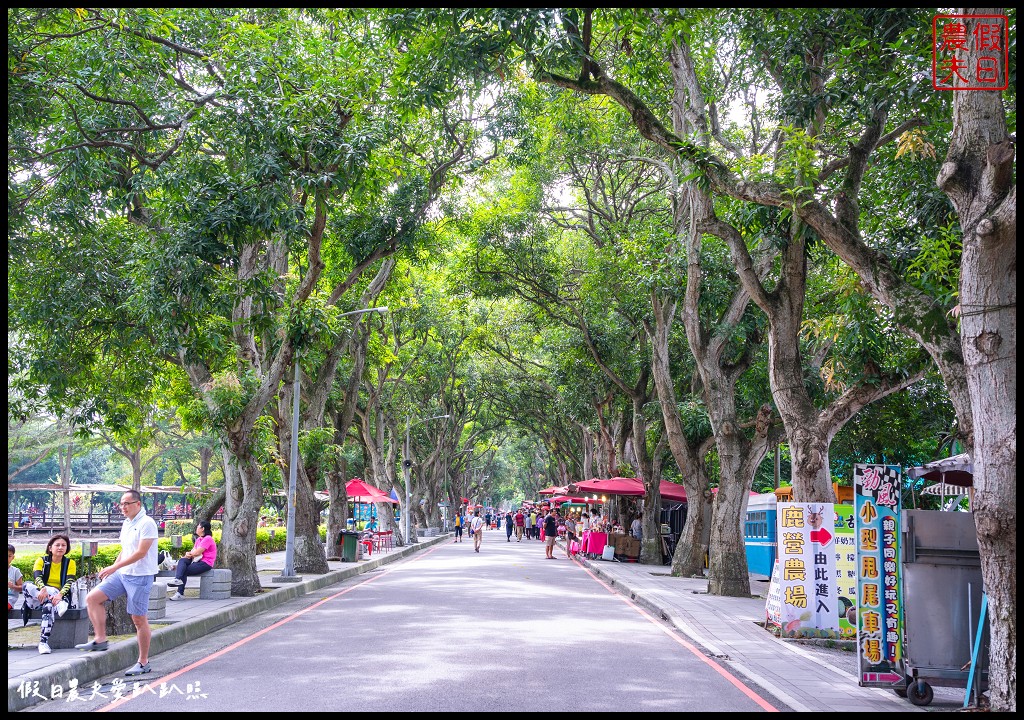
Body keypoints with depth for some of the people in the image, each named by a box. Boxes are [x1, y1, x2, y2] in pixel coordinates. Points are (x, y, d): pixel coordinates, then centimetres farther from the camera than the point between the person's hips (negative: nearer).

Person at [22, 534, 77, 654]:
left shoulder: (70, 563, 6)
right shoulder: (42, 560, 7)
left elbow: (69, 582, -9)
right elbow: (37, 577, -13)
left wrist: (60, 595, -31)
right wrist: (43, 589, -36)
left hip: (60, 596, -2)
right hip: (41, 594, 2)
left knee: (48, 605, -37)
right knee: (26, 586, -30)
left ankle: (43, 642, -42)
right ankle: (59, 605, -42)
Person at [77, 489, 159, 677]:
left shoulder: (146, 523, -14)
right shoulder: (126, 524, 15)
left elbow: (141, 552, -21)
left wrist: (114, 567, -22)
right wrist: (111, 570, 15)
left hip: (140, 577, -9)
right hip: (121, 574, 9)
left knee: (139, 619, -4)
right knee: (92, 598, -3)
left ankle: (143, 662, 6)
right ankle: (100, 639, 5)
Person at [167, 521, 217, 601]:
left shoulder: (207, 539, -11)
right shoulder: (198, 539, 21)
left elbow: (197, 552, -15)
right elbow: (193, 551, 13)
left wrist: (189, 554, 2)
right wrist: (189, 554, -10)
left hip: (205, 563, -9)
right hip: (197, 561, 9)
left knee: (184, 571, -18)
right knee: (182, 560, -14)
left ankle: (180, 594, -20)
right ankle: (178, 579, -29)